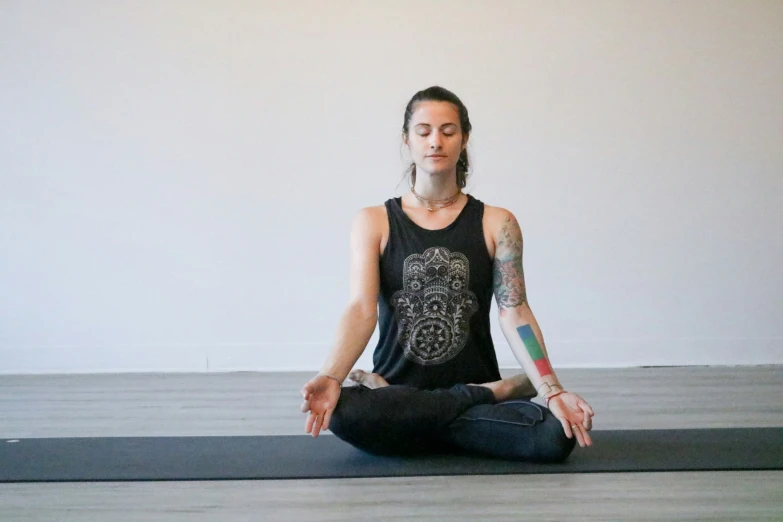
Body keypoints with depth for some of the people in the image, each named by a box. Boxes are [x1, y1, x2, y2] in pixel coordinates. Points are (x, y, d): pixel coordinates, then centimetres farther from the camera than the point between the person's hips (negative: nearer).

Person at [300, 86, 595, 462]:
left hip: (473, 387, 0)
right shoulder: (373, 223, 3)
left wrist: (552, 390, -23)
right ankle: (498, 391, -15)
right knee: (342, 409, -36)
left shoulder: (497, 224, 4)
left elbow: (513, 312, -7)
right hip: (395, 395, 0)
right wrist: (331, 377, -30)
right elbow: (361, 309, -10)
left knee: (555, 435, -30)